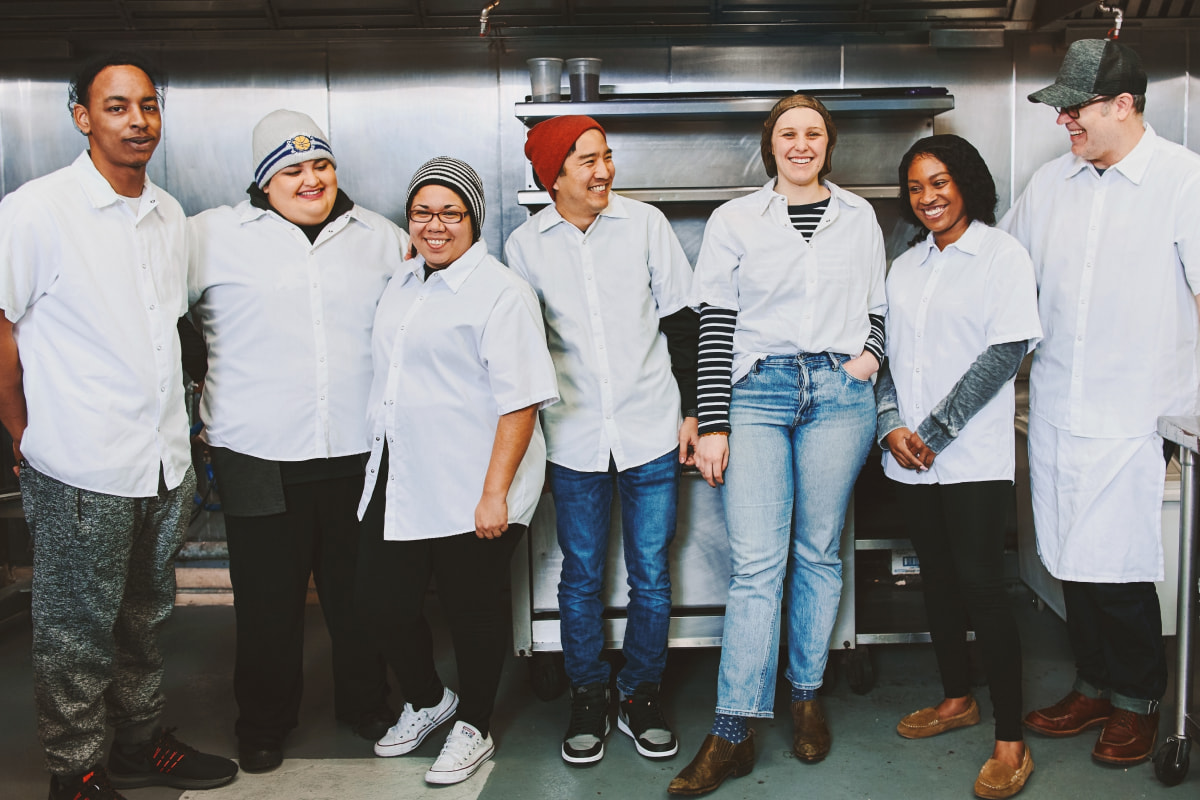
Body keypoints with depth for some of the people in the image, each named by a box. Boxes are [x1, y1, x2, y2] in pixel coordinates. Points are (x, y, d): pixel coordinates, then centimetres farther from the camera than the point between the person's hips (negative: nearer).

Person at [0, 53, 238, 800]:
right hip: (81, 472, -6)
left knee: (146, 619, 19)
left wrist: (179, 441, 16)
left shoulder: (170, 214, 9)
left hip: (165, 463, 6)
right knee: (77, 631, 7)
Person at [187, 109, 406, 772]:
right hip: (261, 458, -2)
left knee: (359, 592, 15)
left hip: (360, 453, 2)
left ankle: (366, 703, 36)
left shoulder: (380, 237, 9)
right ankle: (264, 724, 30)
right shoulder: (212, 236, 0)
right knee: (268, 599, 9)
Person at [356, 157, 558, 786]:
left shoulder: (500, 291, -11)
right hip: (397, 485, 7)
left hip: (470, 492, -7)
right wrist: (381, 464, 25)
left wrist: (495, 493, -21)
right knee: (380, 599, 9)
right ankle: (426, 700, 35)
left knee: (472, 610, 7)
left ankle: (473, 729, 28)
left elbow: (520, 401, -17)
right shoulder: (401, 285, 14)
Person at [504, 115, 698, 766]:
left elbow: (681, 323, 4)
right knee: (581, 578, 10)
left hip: (652, 431, 0)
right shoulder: (525, 245, 0)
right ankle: (587, 698, 27)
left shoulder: (645, 223, -1)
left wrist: (691, 410, 2)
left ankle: (640, 697, 26)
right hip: (575, 439, 0)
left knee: (651, 578, 7)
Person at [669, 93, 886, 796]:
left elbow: (879, 308, 20)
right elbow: (716, 325, 2)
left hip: (839, 394, 2)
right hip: (757, 394, -2)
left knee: (819, 552, 7)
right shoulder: (735, 220, 7)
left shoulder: (859, 217, 14)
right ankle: (733, 734, -4)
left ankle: (807, 696, 24)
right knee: (756, 562, -8)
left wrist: (871, 353, -2)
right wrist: (712, 423, -4)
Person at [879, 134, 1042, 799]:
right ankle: (957, 699, 31)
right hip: (909, 457, 6)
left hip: (974, 456, -5)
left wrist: (932, 433, -14)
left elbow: (1006, 353, -12)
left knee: (980, 584, -7)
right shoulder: (904, 266, 14)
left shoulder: (1001, 254, -3)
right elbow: (889, 354, 13)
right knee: (937, 578, 13)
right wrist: (890, 426, -6)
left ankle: (1010, 741, 3)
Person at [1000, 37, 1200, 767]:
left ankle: (1138, 703, 20)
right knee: (1073, 562, 12)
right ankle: (1094, 687, 29)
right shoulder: (1051, 183, 8)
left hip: (1137, 414, -5)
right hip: (1056, 411, 5)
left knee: (1119, 570, -1)